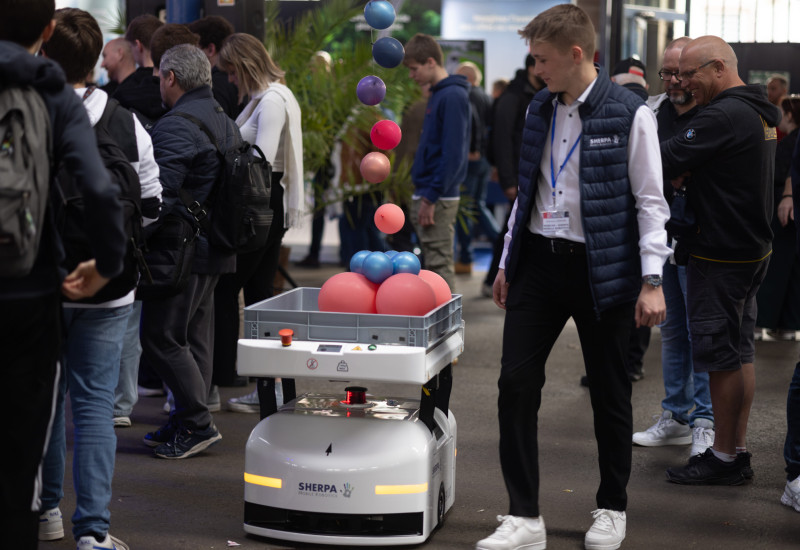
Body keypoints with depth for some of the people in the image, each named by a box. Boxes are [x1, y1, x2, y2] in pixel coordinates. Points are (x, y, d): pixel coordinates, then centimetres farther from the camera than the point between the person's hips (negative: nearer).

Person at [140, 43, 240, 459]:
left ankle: (198, 424, -4)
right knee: (195, 337, 14)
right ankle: (188, 422, 19)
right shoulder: (226, 123, 16)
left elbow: (158, 194, -24)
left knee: (161, 336, -4)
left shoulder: (175, 126, -16)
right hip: (216, 249, 10)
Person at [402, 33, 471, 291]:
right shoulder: (438, 94, 16)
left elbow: (453, 154, -19)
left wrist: (431, 197, -19)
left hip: (438, 200, -10)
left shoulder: (453, 96, -14)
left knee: (439, 267, -7)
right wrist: (421, 195, 16)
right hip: (427, 195, 10)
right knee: (433, 264, 13)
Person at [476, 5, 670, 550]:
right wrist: (508, 261, 17)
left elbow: (650, 201, -8)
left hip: (603, 270, -5)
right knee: (516, 382, -2)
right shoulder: (540, 110, 10)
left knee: (610, 393, 7)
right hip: (539, 262, 5)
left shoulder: (630, 115, -9)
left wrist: (652, 281, -12)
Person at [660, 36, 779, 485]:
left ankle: (724, 458, 4)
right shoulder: (759, 112, 12)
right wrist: (687, 176, 7)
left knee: (721, 356, -3)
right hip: (753, 248, 10)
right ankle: (738, 451, 20)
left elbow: (667, 161, -22)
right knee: (740, 353, 13)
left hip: (721, 256, -10)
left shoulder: (724, 115, -20)